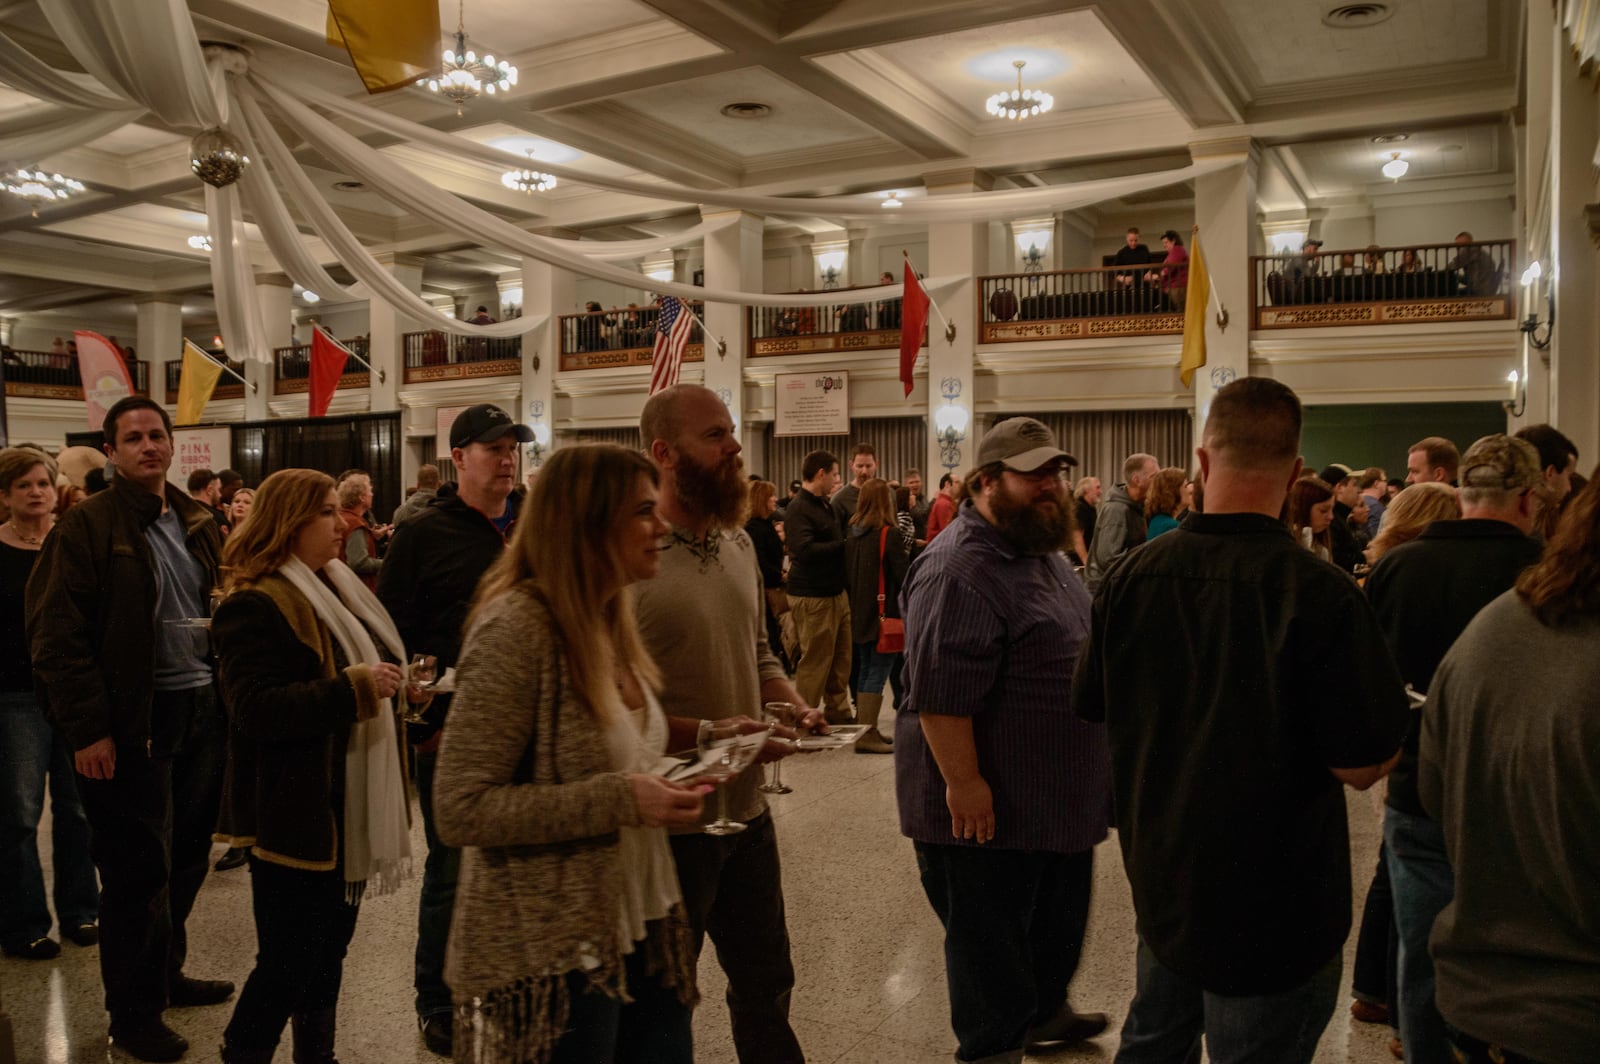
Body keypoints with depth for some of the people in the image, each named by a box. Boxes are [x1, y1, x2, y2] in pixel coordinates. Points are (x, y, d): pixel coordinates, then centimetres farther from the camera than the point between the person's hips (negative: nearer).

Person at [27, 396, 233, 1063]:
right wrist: (87, 730, -15)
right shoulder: (88, 526, -7)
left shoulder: (197, 524, 12)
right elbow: (55, 635, -11)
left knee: (187, 855, 16)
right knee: (139, 867, 3)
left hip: (203, 710, 6)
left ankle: (166, 974, 35)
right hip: (134, 723, -6)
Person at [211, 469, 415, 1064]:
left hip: (347, 809, 9)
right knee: (288, 962, 1)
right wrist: (353, 689, -25)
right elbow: (256, 709, -25)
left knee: (329, 948, 18)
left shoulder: (336, 590, 14)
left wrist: (393, 683, 8)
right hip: (295, 814, -9)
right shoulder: (255, 606, -15)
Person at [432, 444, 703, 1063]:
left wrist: (661, 786, 3)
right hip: (553, 952, -8)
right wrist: (620, 801, -24)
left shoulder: (607, 622, 8)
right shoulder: (516, 628, -19)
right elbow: (460, 810, -20)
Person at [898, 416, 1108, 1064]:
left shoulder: (1043, 552, 10)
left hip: (1058, 799, 10)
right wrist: (963, 782, -27)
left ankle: (1043, 1012, 47)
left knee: (1060, 920, 26)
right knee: (989, 939, 9)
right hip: (988, 805, -10)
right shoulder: (960, 569, -23)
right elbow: (940, 693, -28)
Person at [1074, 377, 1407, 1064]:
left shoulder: (1129, 577, -9)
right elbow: (1363, 766, -19)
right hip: (1275, 904, -4)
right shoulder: (1320, 593, -22)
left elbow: (1093, 709, 3)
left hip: (1159, 875, 5)